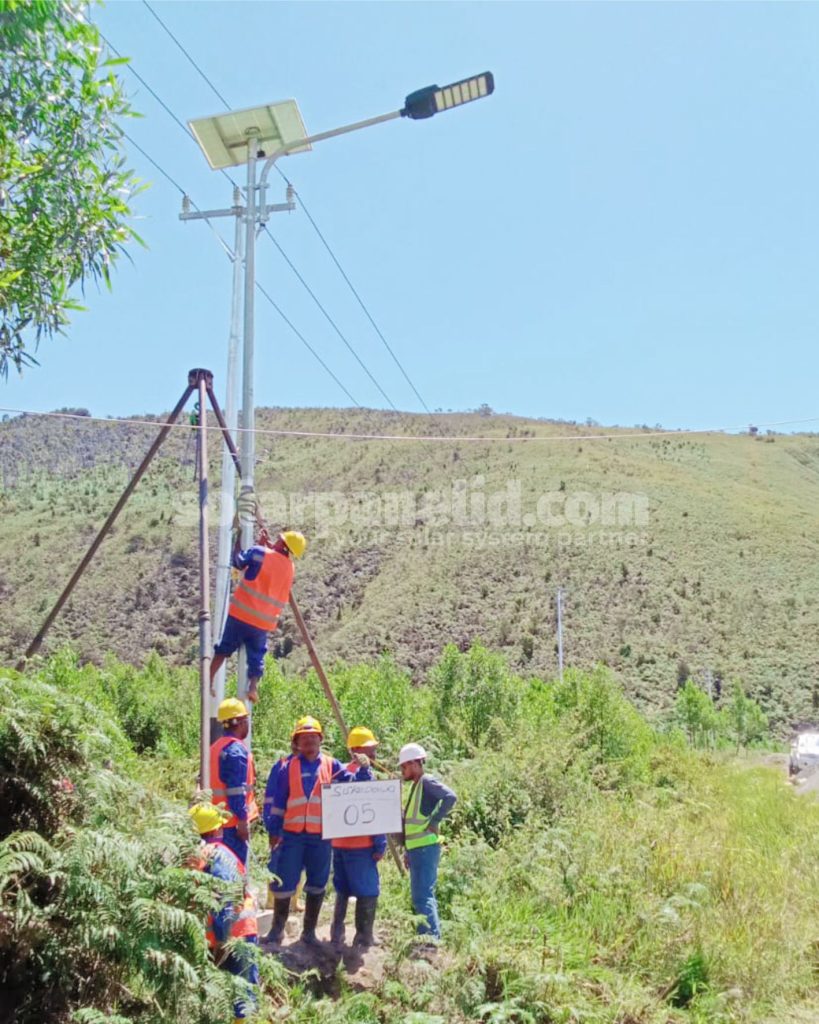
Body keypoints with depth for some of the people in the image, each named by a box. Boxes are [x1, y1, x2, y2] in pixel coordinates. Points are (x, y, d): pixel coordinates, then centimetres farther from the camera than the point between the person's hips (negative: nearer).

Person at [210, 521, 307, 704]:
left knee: (224, 648, 15)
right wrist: (269, 545, 18)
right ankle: (253, 687, -6)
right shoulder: (290, 569, 9)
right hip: (264, 623, 3)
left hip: (241, 615, -2)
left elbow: (237, 561, 6)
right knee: (256, 658, 13)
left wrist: (239, 535, 17)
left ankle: (209, 681, 10)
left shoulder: (259, 553, -7)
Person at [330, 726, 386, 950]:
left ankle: (337, 935, 19)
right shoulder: (364, 773, -13)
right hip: (361, 844, -8)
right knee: (368, 891, 2)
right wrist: (381, 844, -10)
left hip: (338, 842, 8)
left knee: (342, 890, 16)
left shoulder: (341, 772, 10)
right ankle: (364, 938, 5)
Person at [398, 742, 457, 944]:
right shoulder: (415, 786, 17)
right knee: (423, 896, 14)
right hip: (417, 849, 10)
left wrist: (434, 822, -22)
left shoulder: (427, 782, -11)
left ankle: (432, 937, -8)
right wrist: (408, 851, 20)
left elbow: (450, 797, -28)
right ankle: (427, 936, 21)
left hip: (425, 848, -10)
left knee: (422, 897, -10)